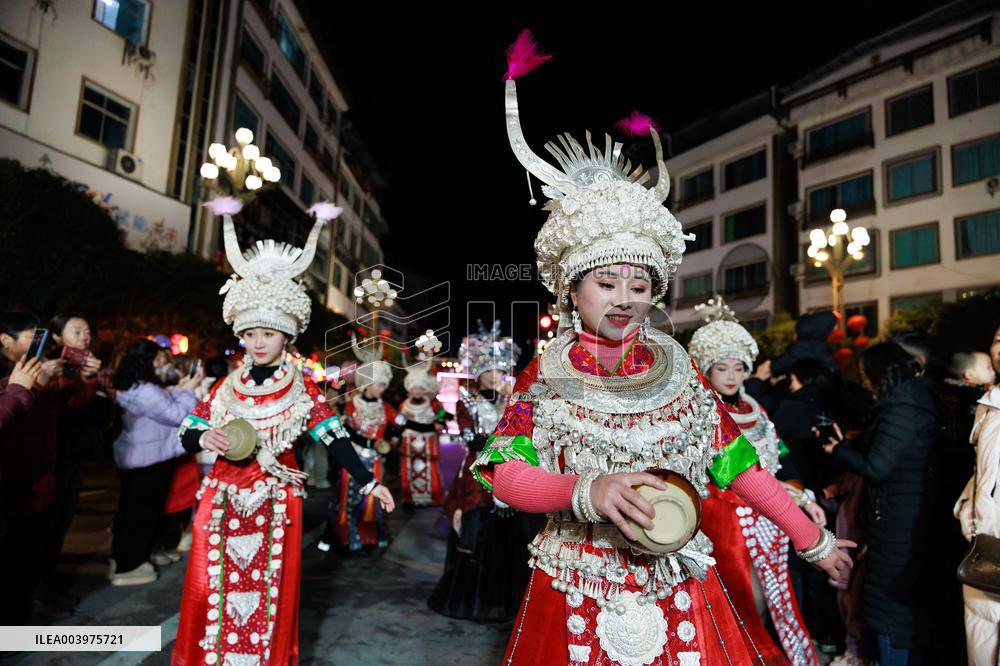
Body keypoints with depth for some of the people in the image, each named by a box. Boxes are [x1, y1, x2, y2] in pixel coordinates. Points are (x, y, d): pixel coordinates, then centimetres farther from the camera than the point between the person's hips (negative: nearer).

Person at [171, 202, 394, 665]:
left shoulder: (301, 390, -7)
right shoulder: (226, 387, 1)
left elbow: (334, 438, -11)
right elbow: (186, 436, 7)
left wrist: (368, 483, -19)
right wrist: (204, 438, -17)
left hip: (275, 504, -2)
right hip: (224, 501, 3)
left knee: (268, 588, 8)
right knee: (212, 586, 8)